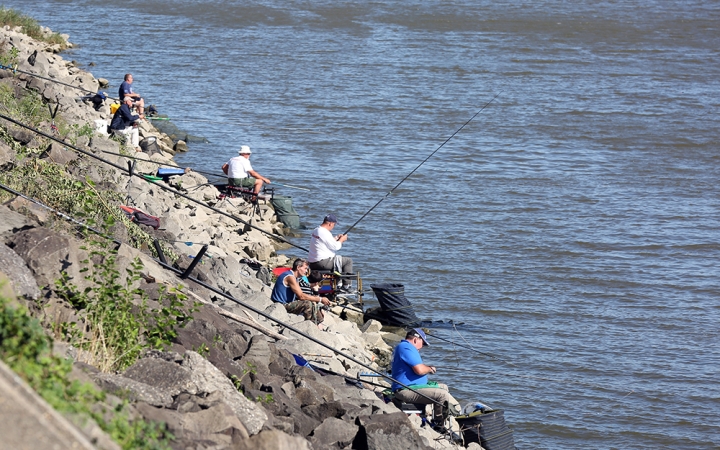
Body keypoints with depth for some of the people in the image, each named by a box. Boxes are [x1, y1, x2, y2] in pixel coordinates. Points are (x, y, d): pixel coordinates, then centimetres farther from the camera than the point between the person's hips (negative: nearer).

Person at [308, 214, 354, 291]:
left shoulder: (315, 231, 13)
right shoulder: (325, 233, -18)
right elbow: (335, 247, -15)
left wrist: (336, 238, 23)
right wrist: (341, 240, 2)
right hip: (322, 263, -11)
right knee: (348, 261, -2)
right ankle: (346, 286, 2)